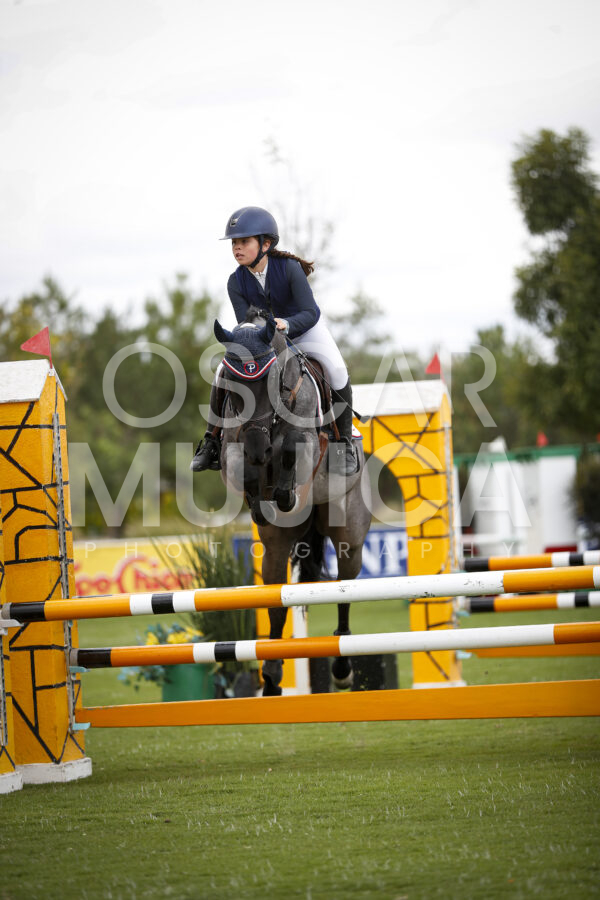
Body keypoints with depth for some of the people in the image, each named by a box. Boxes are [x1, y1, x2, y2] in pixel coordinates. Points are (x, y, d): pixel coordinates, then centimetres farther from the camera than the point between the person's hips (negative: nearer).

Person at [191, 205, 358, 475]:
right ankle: (212, 441, 1)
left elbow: (310, 313, -33)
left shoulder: (290, 268, -29)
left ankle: (345, 443, -15)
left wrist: (286, 324, -52)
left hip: (305, 329, -3)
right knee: (223, 372, -14)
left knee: (336, 369, -29)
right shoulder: (236, 283, -17)